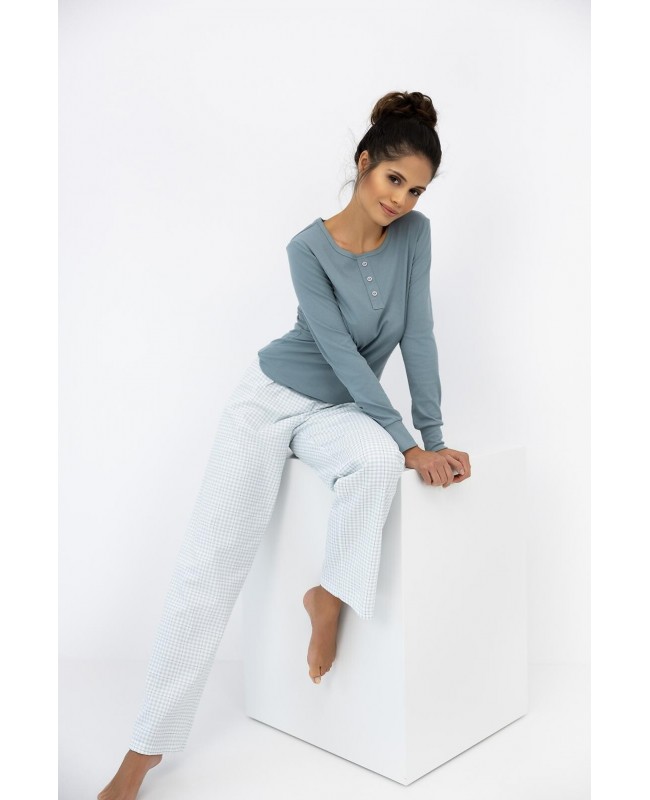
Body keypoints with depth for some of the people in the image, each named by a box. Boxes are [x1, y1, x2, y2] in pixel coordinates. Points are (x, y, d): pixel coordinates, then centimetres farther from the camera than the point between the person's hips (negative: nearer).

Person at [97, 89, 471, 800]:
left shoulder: (414, 234, -6)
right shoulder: (309, 249, -16)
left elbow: (417, 335, -8)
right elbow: (343, 355, -21)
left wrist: (433, 436, -13)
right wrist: (410, 444, -24)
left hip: (338, 410, 3)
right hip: (272, 396, -2)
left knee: (377, 462, -36)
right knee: (212, 557, -12)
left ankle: (328, 597, -11)